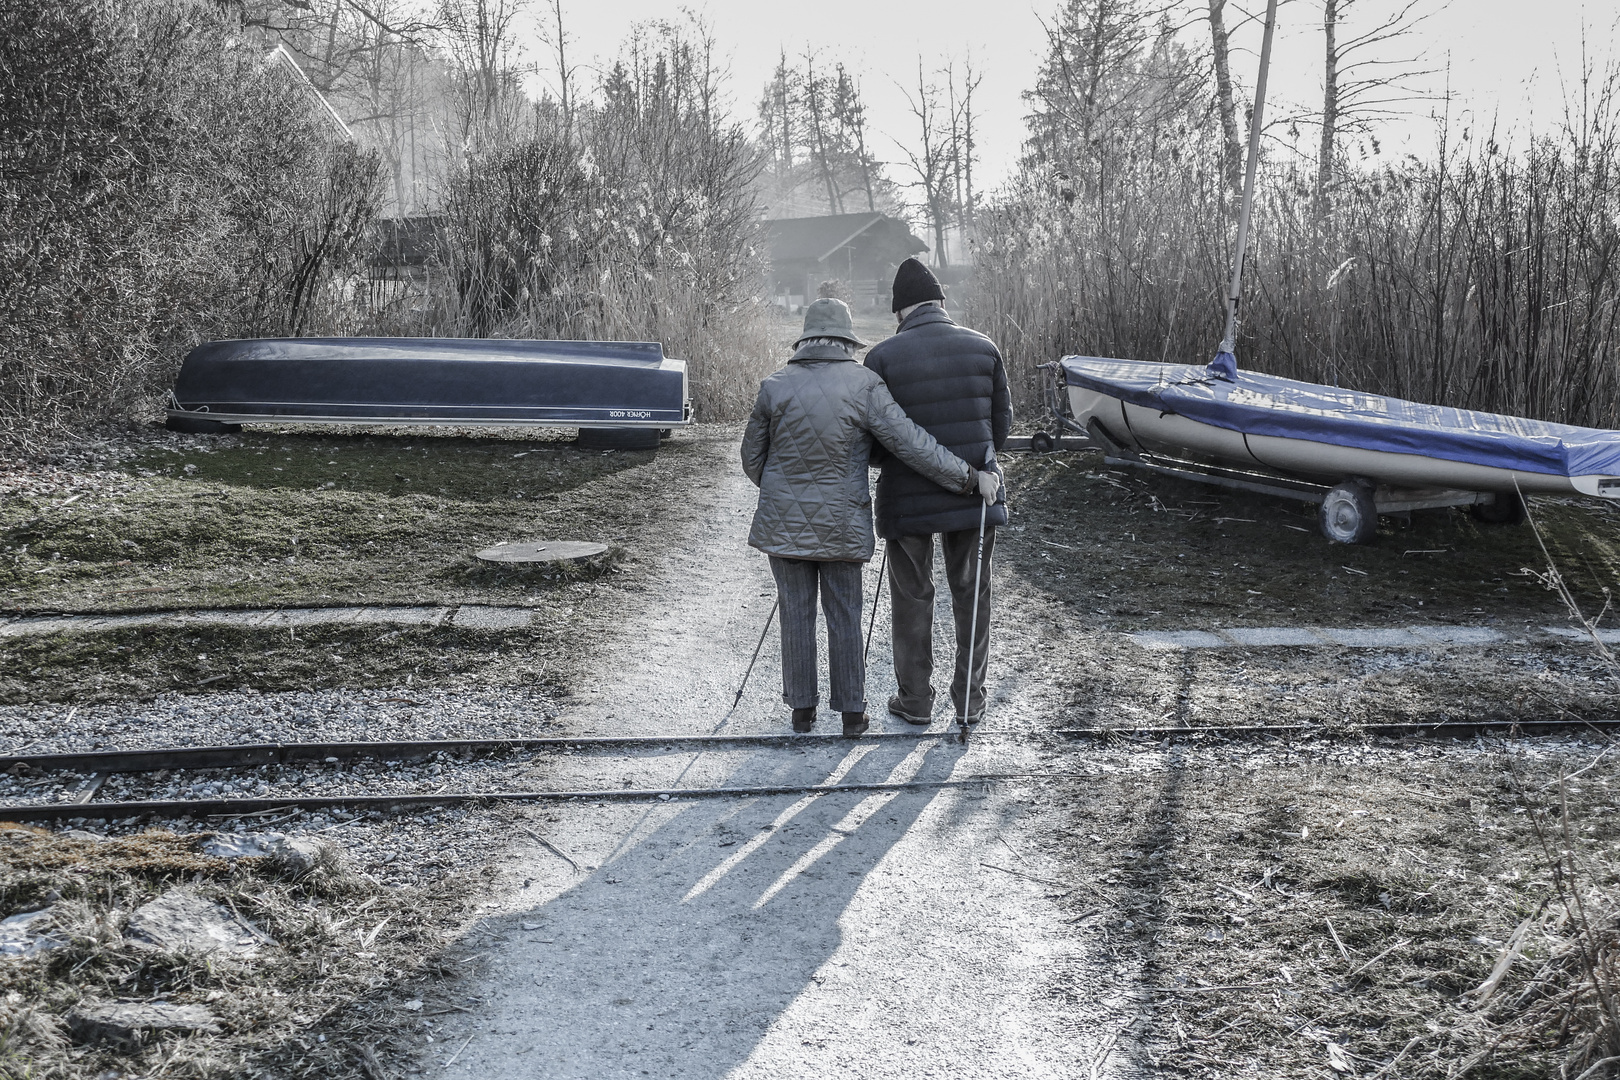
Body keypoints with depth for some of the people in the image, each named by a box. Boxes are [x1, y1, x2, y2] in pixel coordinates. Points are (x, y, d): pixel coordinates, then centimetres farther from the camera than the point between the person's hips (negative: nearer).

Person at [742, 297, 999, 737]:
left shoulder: (774, 386, -4)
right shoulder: (864, 385, -11)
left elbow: (752, 457, 5)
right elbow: (911, 444, -15)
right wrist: (970, 478, -9)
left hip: (784, 521, 1)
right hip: (842, 521, -1)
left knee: (797, 614, 10)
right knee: (845, 617, 9)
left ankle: (802, 709, 19)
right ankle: (852, 712, 16)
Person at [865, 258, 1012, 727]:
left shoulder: (883, 356, -10)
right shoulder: (983, 348, -2)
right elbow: (1002, 422, 5)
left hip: (907, 498, -2)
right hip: (975, 492, 2)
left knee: (912, 599, 11)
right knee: (971, 596, 14)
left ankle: (915, 700, 20)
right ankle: (970, 701, 22)